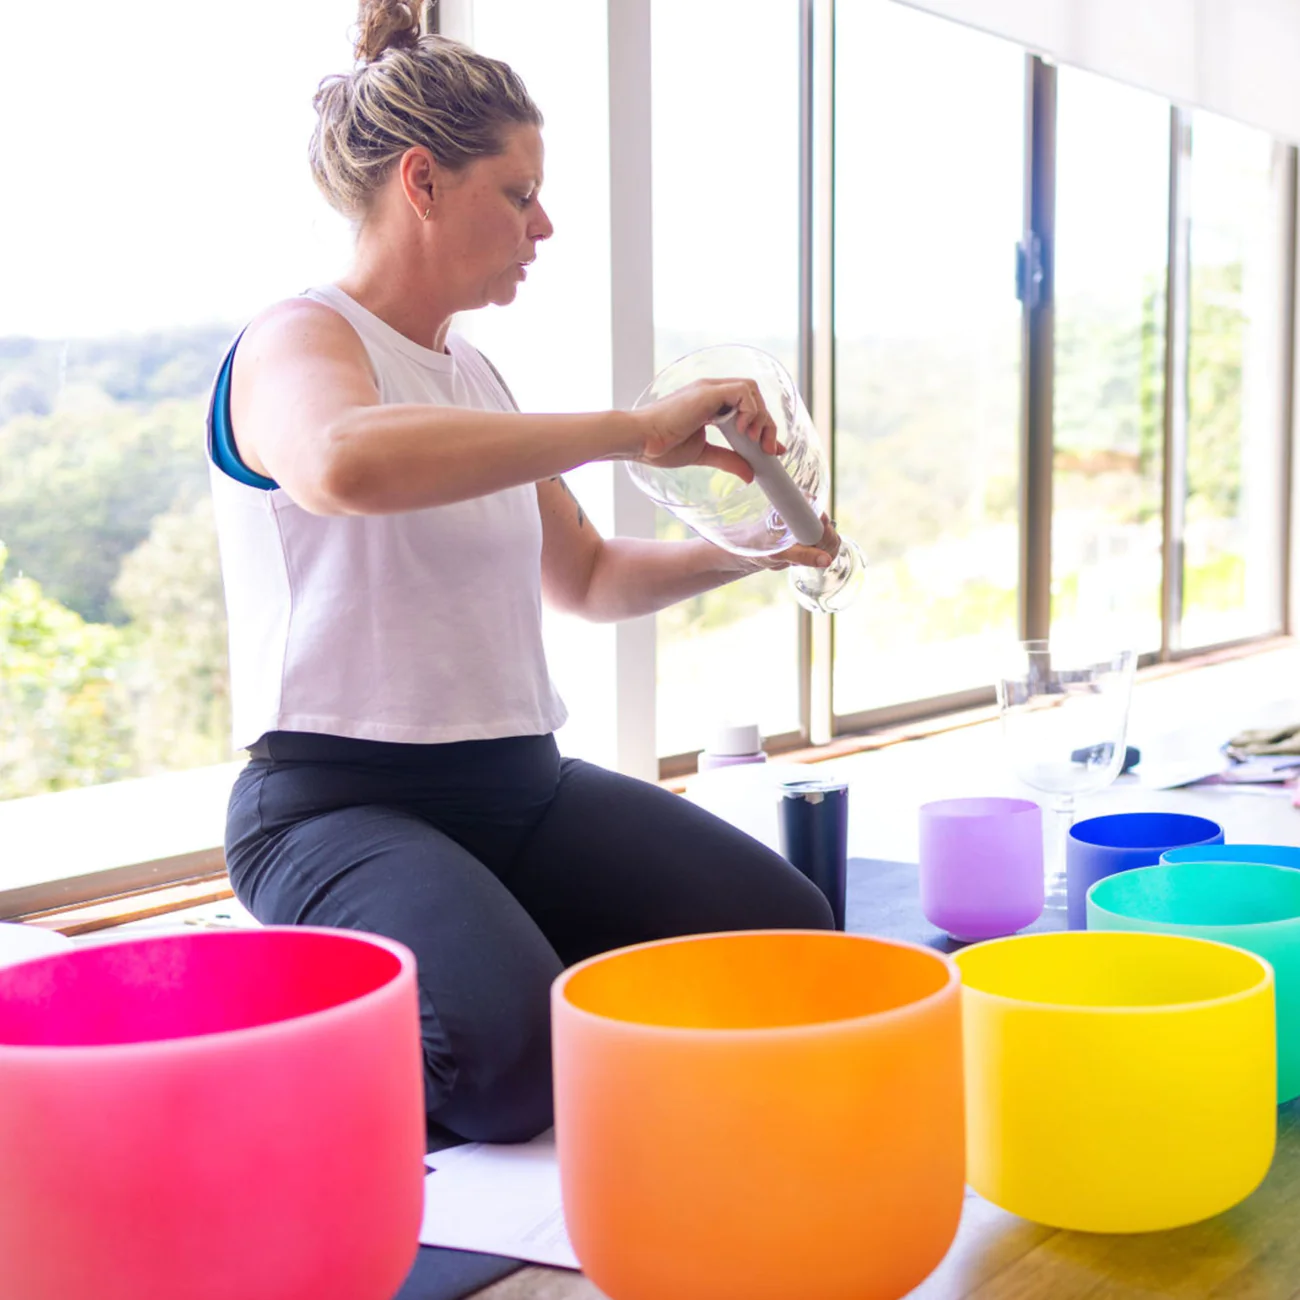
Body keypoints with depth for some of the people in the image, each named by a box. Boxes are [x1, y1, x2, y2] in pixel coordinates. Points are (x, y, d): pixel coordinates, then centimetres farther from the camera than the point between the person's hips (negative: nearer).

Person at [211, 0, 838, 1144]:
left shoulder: (475, 376, 17)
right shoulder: (297, 342, -8)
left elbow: (586, 576, 28)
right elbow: (346, 463, -36)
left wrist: (735, 554, 9)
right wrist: (631, 431, -30)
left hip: (520, 781, 7)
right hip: (340, 801, -7)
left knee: (788, 931, -11)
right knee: (511, 1050, -30)